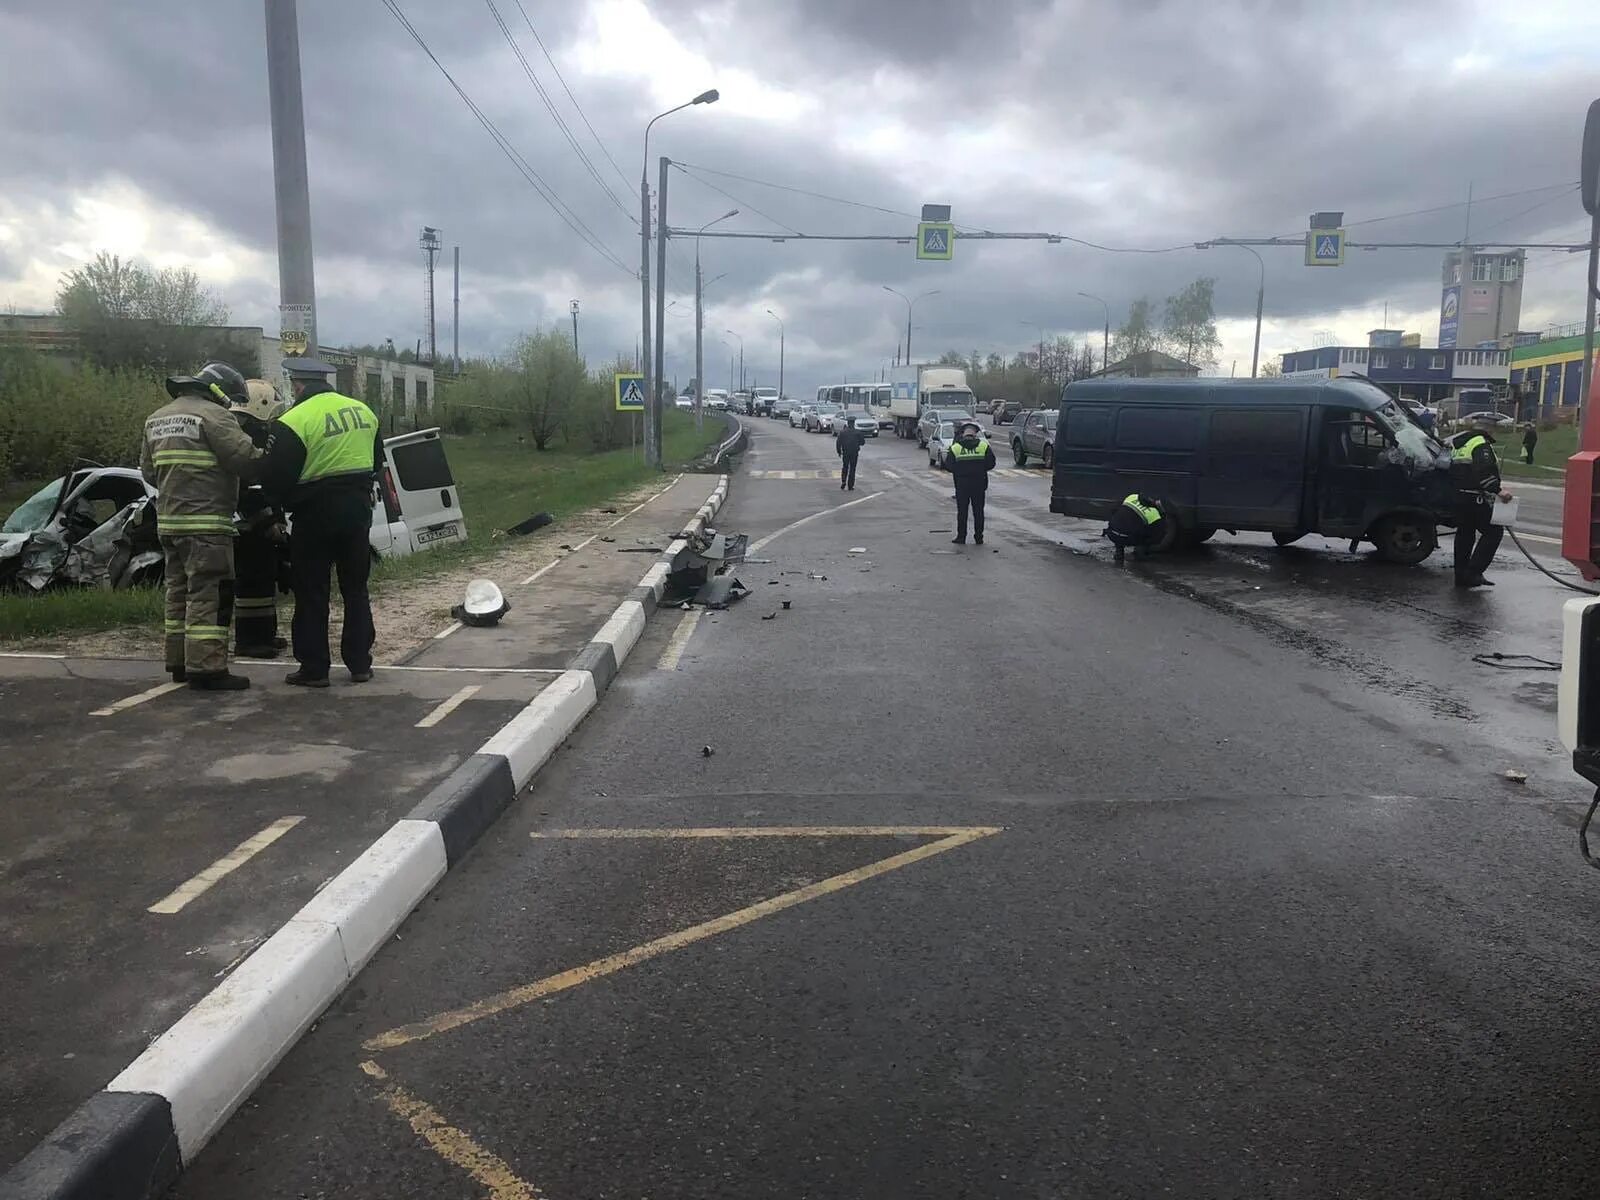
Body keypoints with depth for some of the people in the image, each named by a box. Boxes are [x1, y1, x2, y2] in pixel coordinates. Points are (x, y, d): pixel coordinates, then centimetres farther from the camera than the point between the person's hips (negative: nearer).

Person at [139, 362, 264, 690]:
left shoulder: (157, 418, 17)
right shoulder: (213, 415, -10)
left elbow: (148, 470, 20)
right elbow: (244, 459, -16)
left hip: (169, 521, 9)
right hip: (205, 522, -9)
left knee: (179, 592, 15)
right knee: (209, 596, -8)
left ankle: (179, 663, 21)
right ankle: (206, 668, -10)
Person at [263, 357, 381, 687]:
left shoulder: (293, 421, -14)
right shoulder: (362, 410, 6)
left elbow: (277, 479, -12)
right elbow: (377, 461, 17)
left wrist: (289, 502, 7)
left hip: (316, 514, -5)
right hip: (358, 510, 5)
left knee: (311, 593, 5)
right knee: (355, 588, 14)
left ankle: (314, 668, 9)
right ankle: (360, 663, 18)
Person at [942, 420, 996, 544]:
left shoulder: (955, 447, -5)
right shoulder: (984, 446, -4)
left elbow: (948, 466, -5)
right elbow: (991, 464, -3)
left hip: (962, 485, -1)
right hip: (979, 485, 1)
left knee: (962, 511, 8)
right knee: (978, 511, 9)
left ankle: (961, 537, 9)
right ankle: (979, 537, 11)